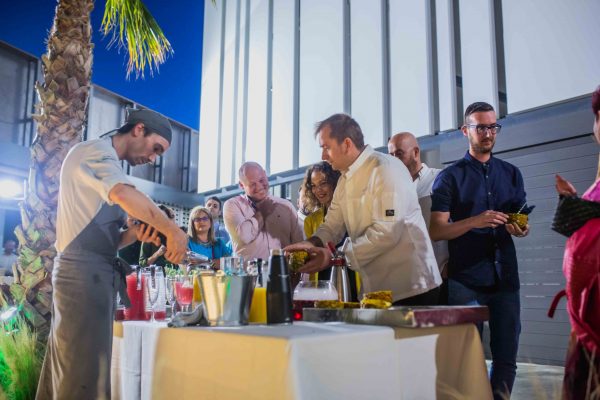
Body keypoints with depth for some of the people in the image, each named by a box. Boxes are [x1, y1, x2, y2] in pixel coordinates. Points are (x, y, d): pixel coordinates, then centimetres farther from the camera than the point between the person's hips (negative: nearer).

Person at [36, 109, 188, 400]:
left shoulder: (103, 164, 24)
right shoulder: (96, 150, -5)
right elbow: (124, 194, -28)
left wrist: (135, 234, 0)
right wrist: (172, 231, -21)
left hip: (87, 273, 10)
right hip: (84, 272, -10)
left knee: (67, 373, 13)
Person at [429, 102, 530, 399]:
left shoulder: (511, 174, 13)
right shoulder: (450, 177, 0)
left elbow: (520, 219, 16)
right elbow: (436, 231, -7)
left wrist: (521, 229, -7)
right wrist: (474, 222, -22)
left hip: (505, 276, 4)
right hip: (466, 279, -4)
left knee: (506, 358, 8)